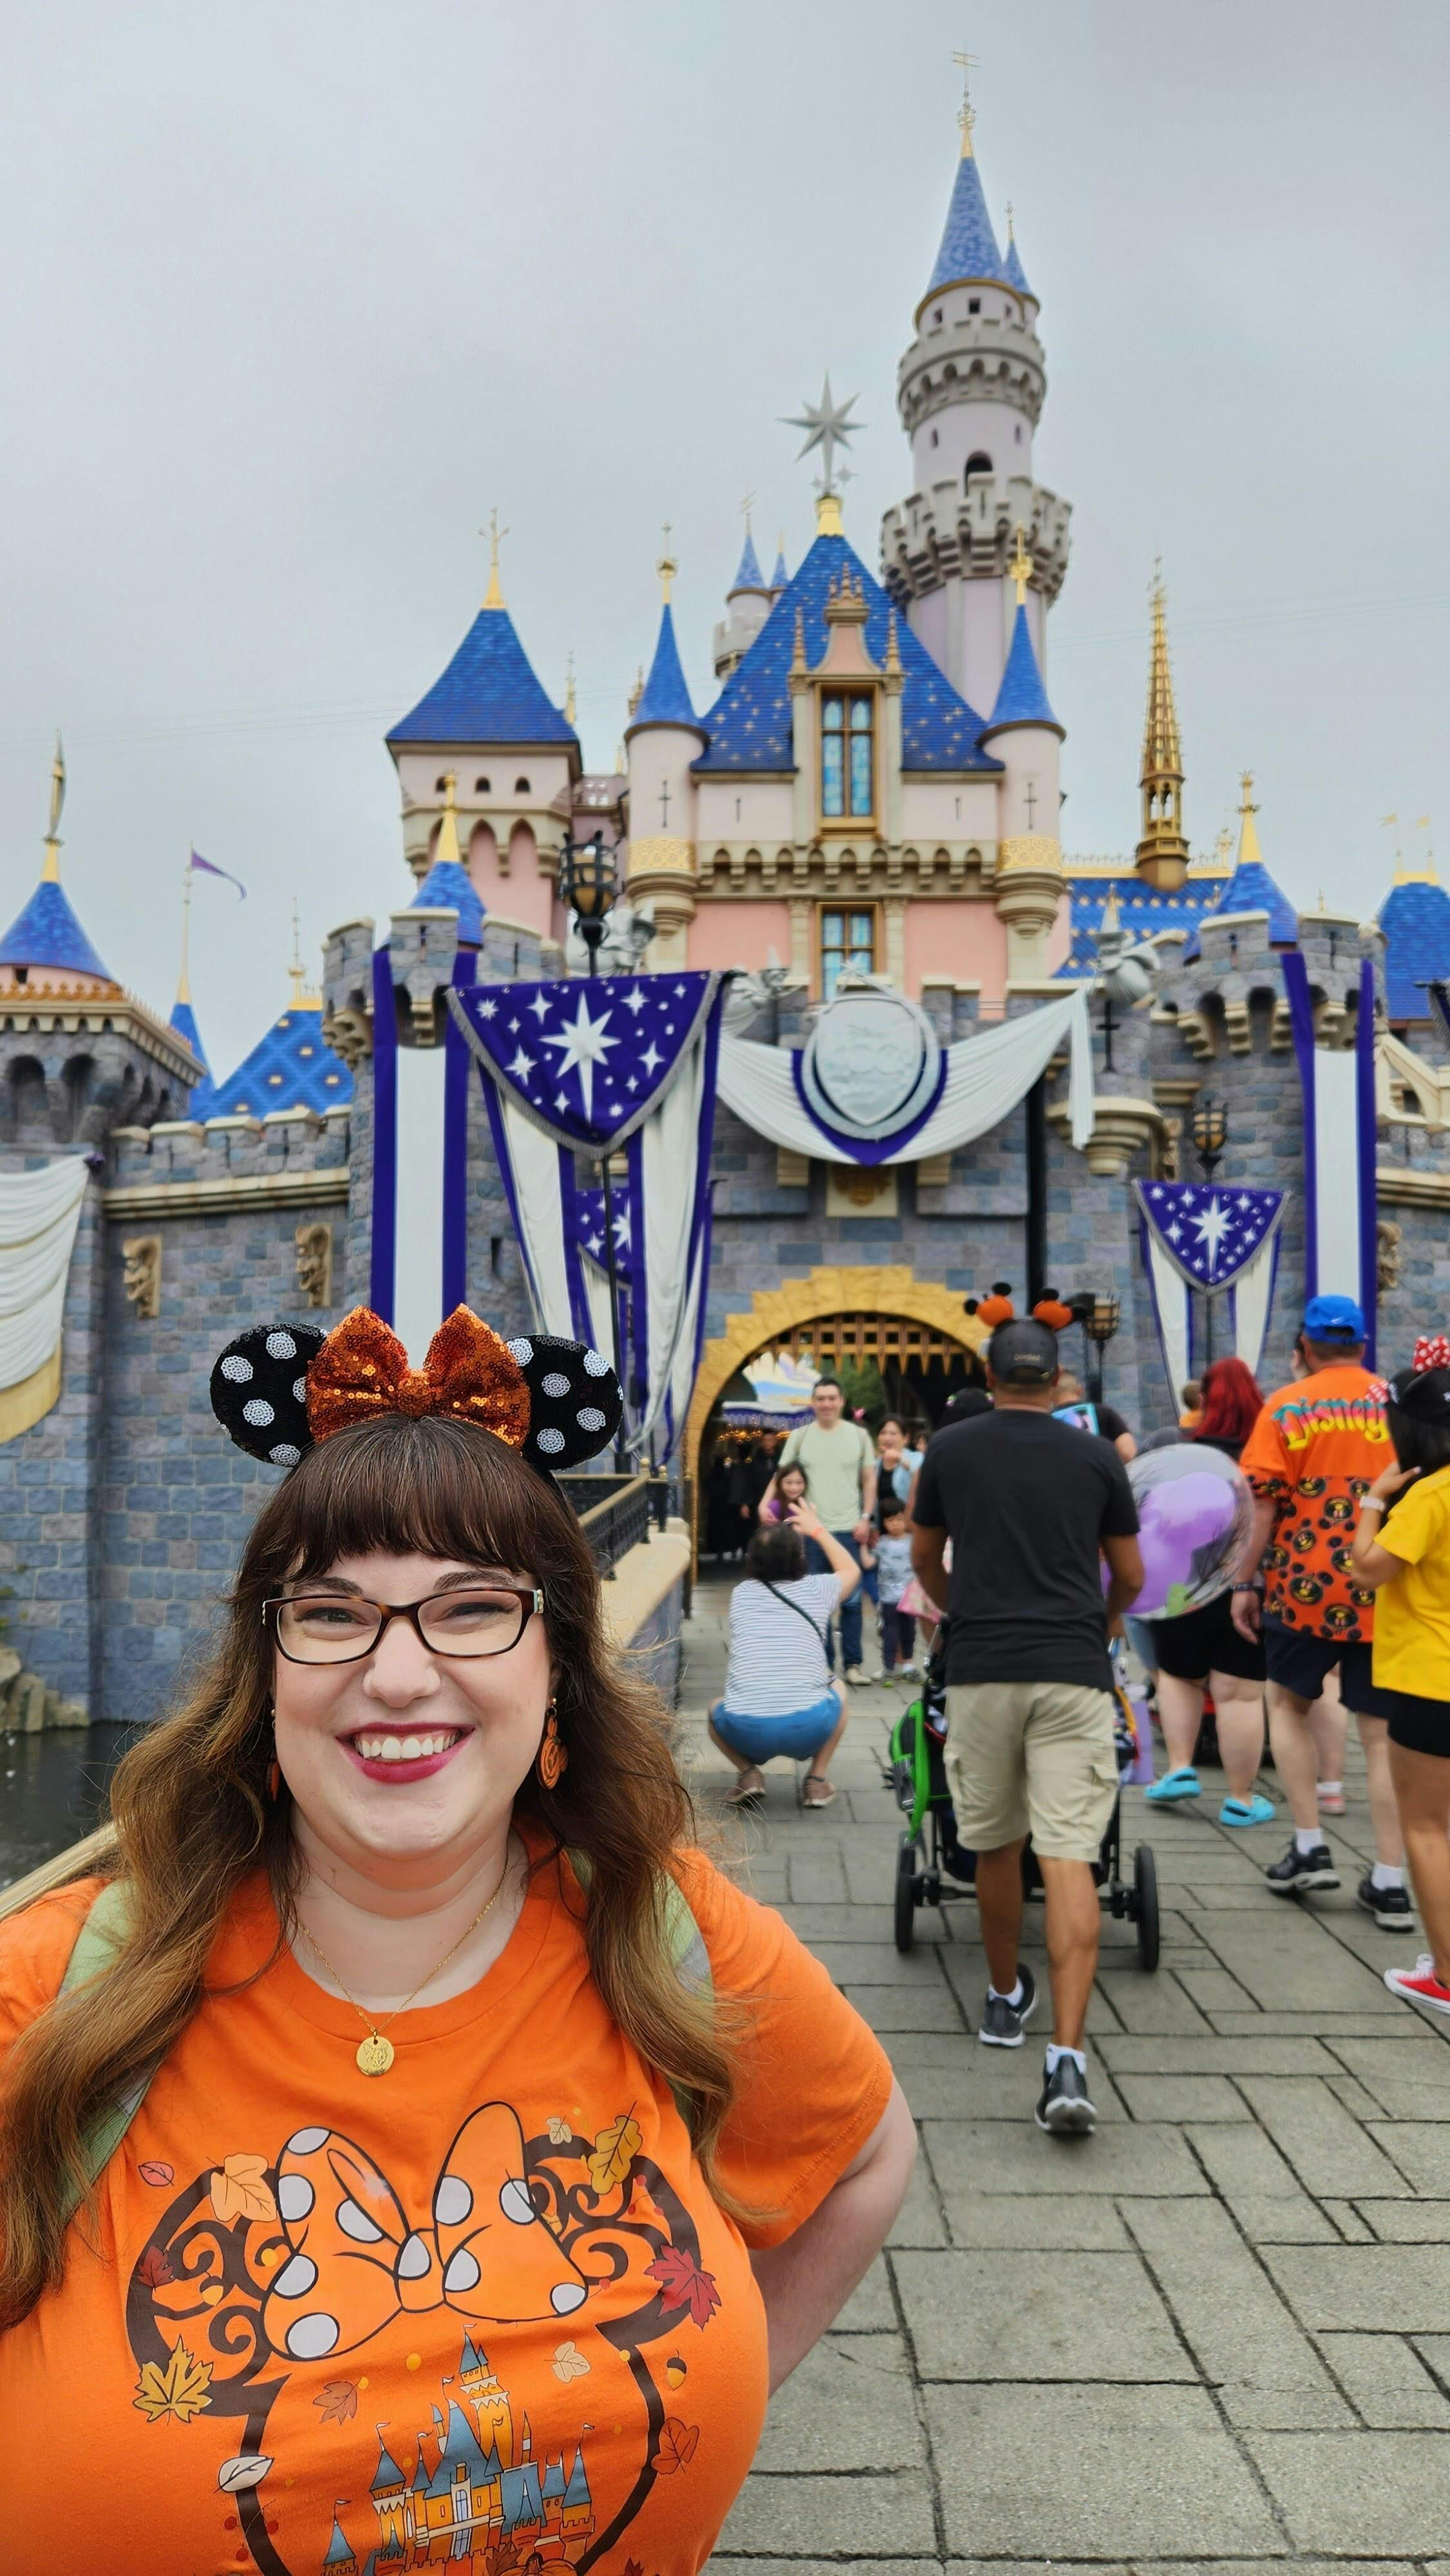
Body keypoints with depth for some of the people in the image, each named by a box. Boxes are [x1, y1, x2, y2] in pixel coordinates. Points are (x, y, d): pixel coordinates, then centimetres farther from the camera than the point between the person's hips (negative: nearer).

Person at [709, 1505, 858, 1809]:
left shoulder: (740, 1593, 14)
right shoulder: (815, 1590, 12)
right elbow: (851, 1569, 36)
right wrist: (818, 1530, 46)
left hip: (745, 1730, 0)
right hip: (809, 1728, 0)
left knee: (716, 1709, 34)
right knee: (837, 1691, 32)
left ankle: (748, 1773, 10)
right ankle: (817, 1779, 18)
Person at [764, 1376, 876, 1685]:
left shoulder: (858, 1435, 4)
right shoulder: (800, 1437, 4)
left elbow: (870, 1480, 7)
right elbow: (780, 1476, 4)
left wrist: (866, 1517, -2)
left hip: (848, 1530, -1)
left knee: (851, 1600, 1)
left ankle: (853, 1664, 10)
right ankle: (824, 1663, 15)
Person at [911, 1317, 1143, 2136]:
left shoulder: (950, 1450, 6)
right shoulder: (1098, 1457, 5)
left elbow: (925, 1560, 19)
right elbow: (1130, 1577, 14)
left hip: (981, 1670, 1)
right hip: (1074, 1671, 0)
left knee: (996, 1846, 17)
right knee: (1070, 1860, -4)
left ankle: (1006, 1998, 35)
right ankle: (1068, 2056, -13)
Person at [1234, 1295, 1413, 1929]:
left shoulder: (1286, 1406, -4)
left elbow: (1264, 1503, -8)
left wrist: (1245, 1583, -1)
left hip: (1305, 1587, -2)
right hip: (1382, 1591, 2)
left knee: (1288, 1703, 19)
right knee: (1381, 1731, 7)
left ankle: (1310, 1849, 15)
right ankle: (1389, 1883, 8)